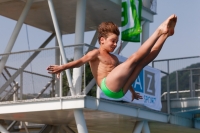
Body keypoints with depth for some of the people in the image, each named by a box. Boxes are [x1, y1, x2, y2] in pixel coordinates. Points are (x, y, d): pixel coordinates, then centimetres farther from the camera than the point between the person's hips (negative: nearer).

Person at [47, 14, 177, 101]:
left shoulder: (114, 58, 30)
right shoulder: (96, 53, 7)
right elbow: (80, 61, -9)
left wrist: (132, 91, 39)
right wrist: (62, 67, -26)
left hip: (120, 91, 7)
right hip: (108, 86, -7)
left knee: (144, 59, 1)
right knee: (134, 57, -13)